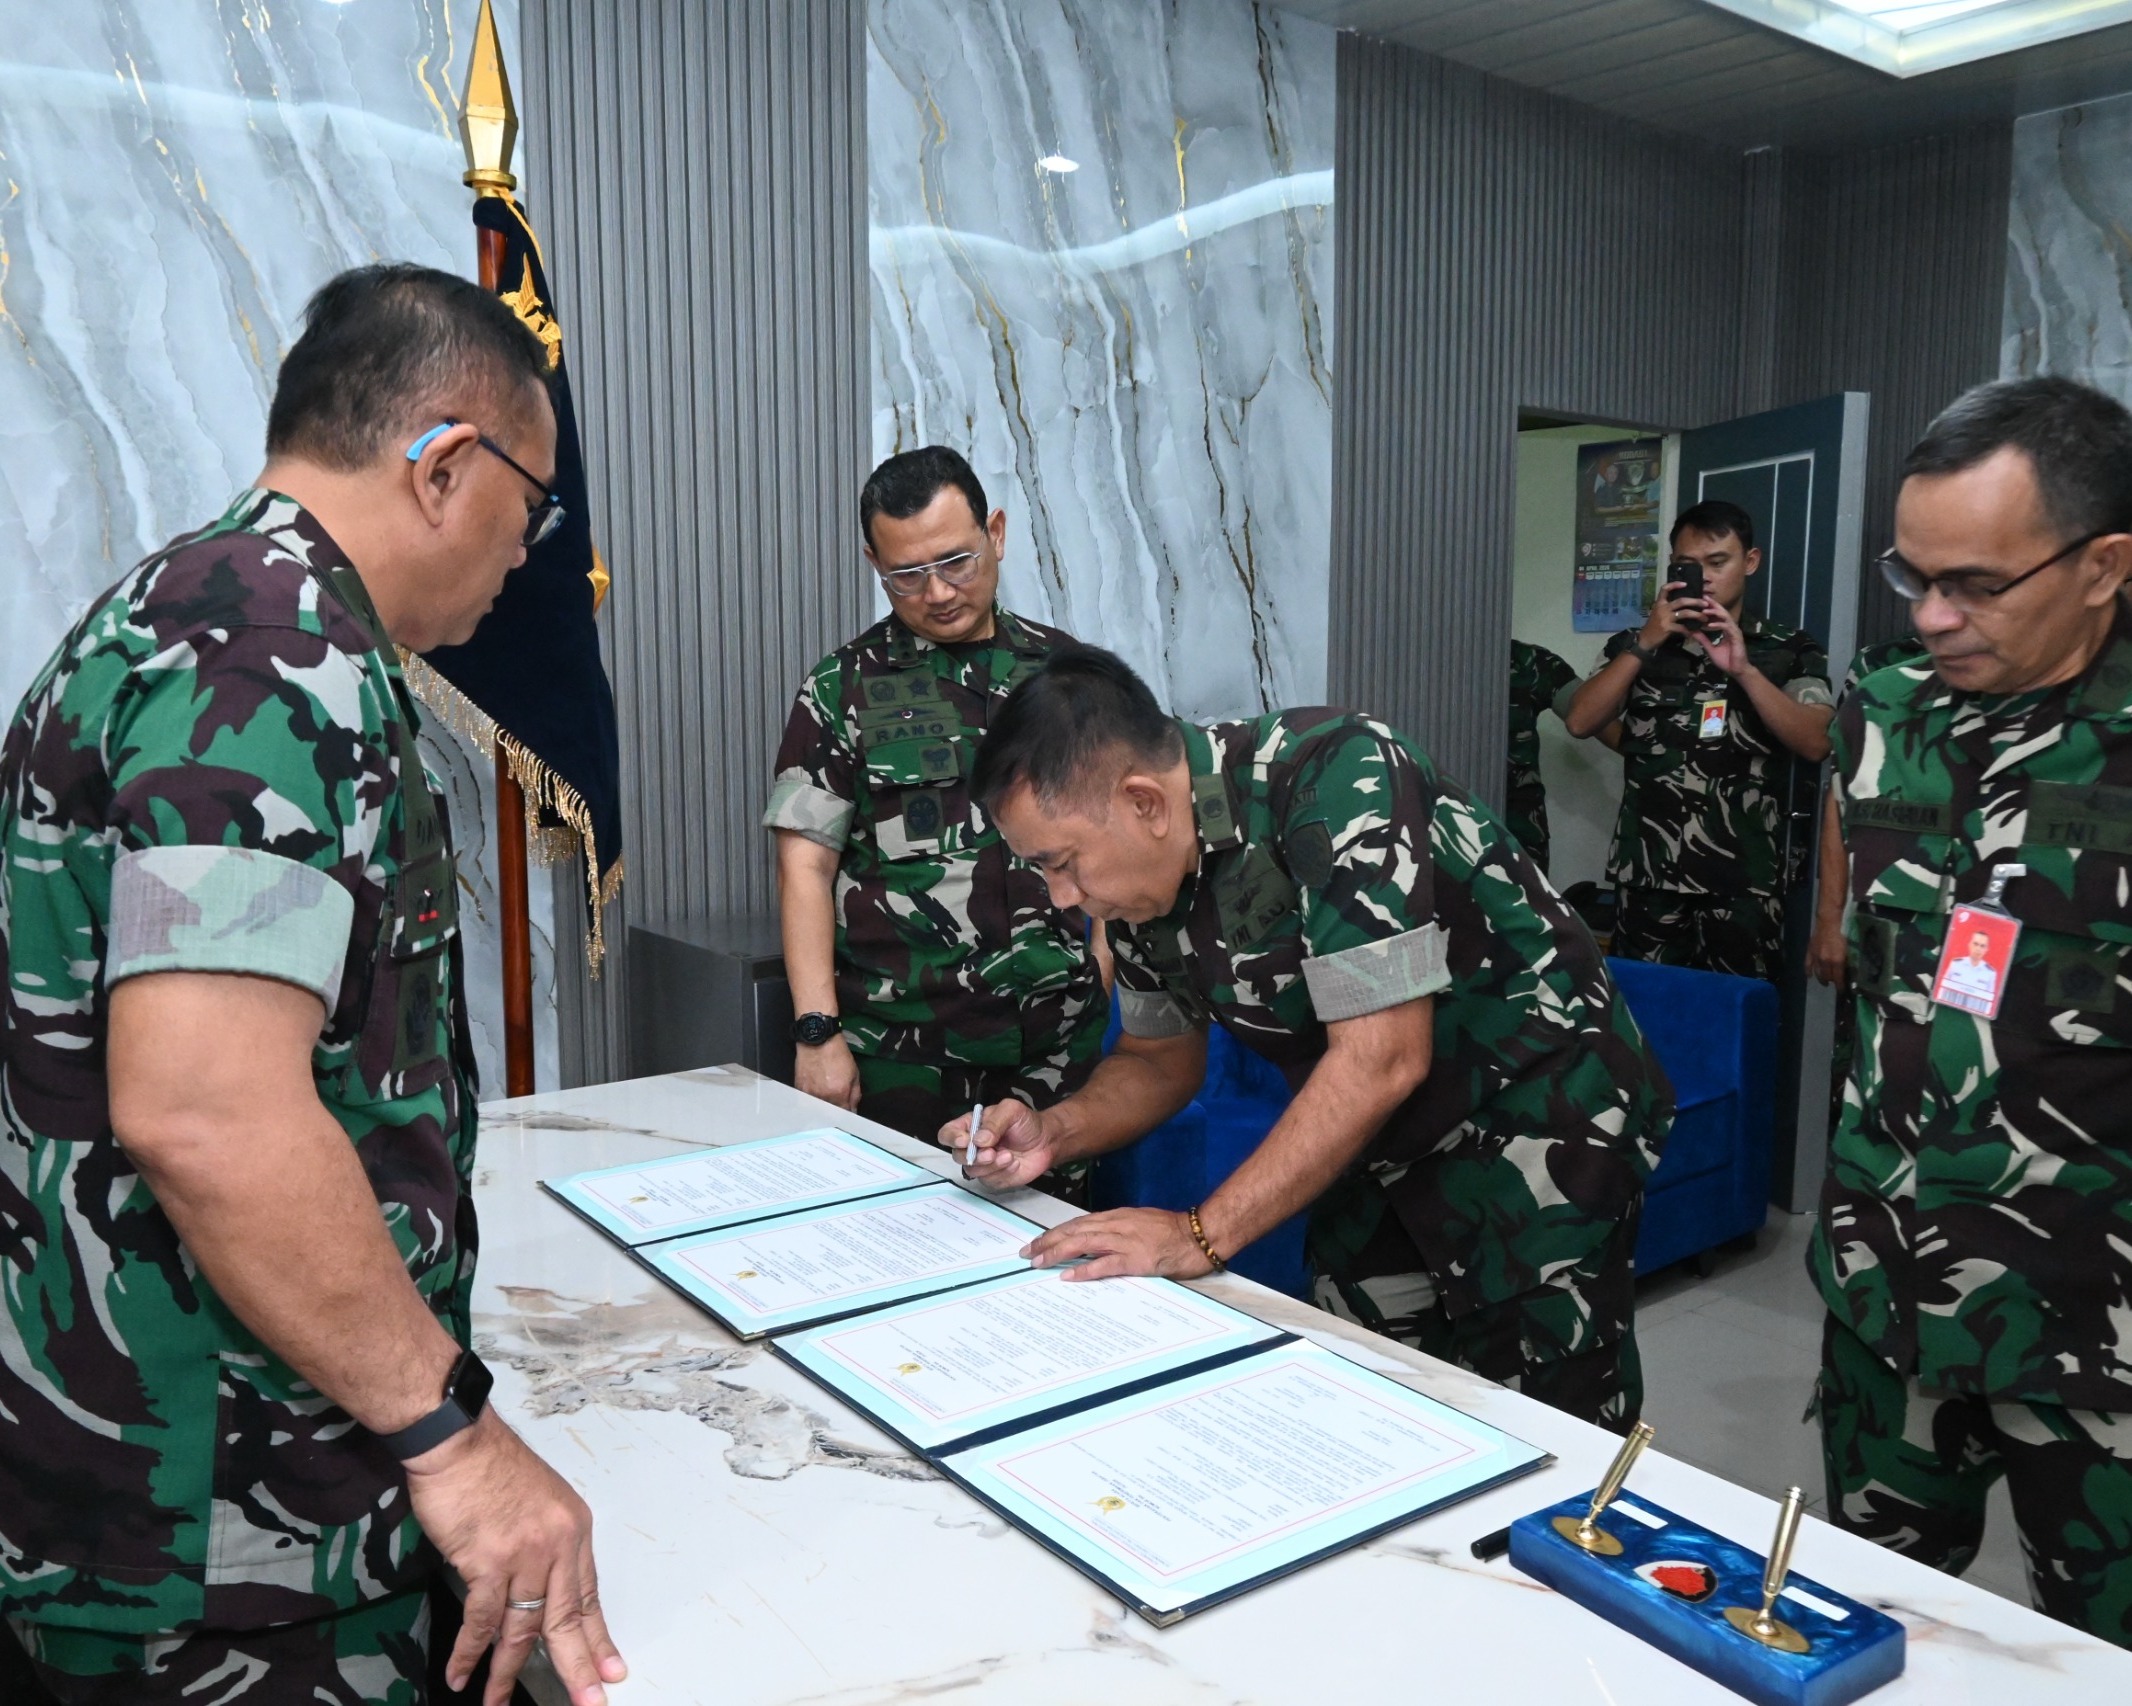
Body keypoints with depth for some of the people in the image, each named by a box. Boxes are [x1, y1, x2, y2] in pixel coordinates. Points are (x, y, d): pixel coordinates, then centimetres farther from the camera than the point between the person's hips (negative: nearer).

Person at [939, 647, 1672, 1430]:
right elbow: (1160, 1058, 9)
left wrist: (1202, 1234, -27)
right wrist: (1054, 1131, -10)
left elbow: (1381, 1059, -31)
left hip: (1538, 1124, -6)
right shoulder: (1138, 873, -6)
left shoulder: (1335, 782, -29)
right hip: (1383, 1143, 7)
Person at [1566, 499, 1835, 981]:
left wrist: (1743, 669, -16)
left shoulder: (1791, 650, 6)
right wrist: (1644, 644, -11)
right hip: (1649, 876, 1)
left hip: (1745, 883, -1)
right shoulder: (1636, 645, 10)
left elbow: (1817, 744, -7)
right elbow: (1580, 724, -3)